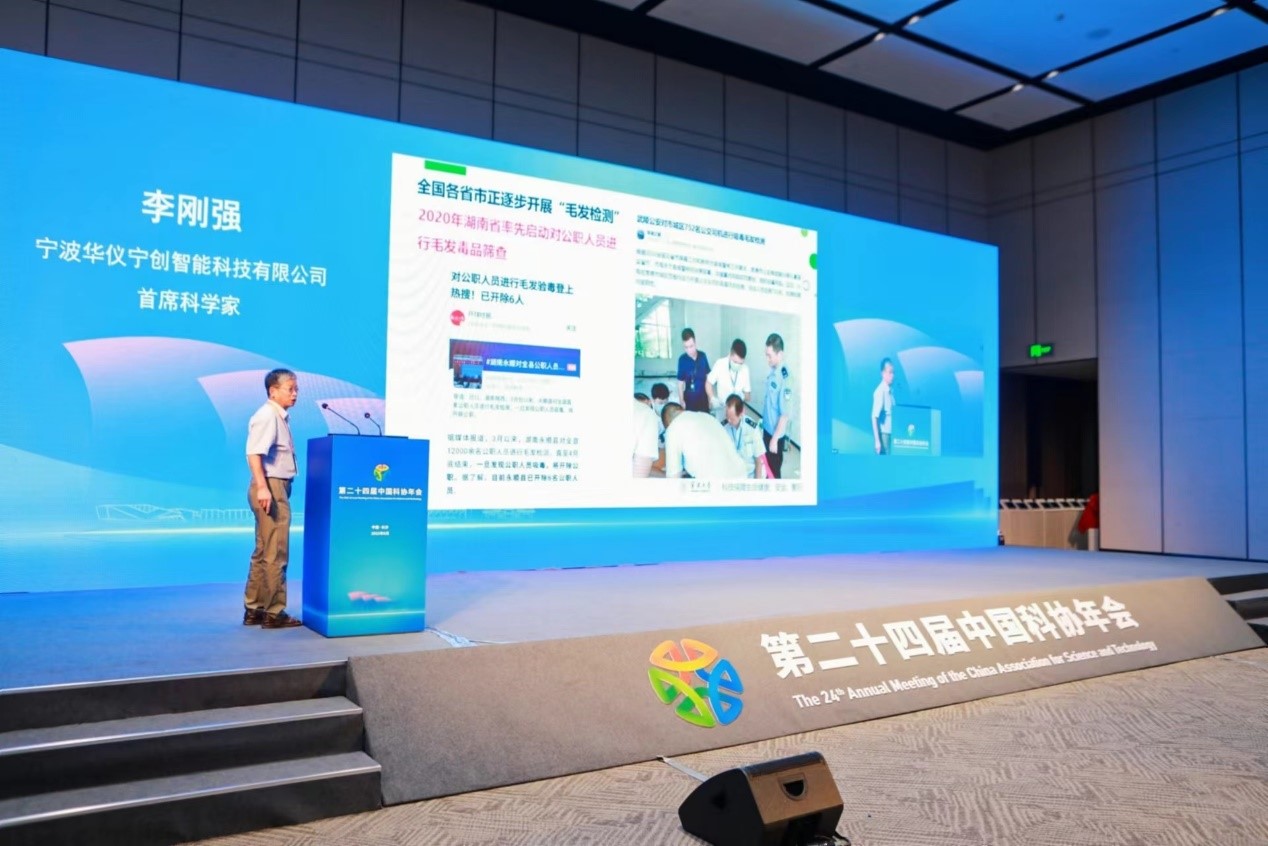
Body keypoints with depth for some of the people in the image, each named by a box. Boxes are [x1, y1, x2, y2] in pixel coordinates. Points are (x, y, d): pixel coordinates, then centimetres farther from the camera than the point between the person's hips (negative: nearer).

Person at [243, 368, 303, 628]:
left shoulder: (281, 417, 16)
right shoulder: (266, 416, -12)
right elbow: (254, 453, -22)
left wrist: (272, 489, 17)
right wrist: (262, 488, -29)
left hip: (278, 487, 10)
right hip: (271, 487, -10)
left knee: (263, 553, 15)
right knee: (275, 553, -4)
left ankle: (254, 610, 23)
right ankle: (274, 613, 3)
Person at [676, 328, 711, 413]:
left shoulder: (703, 356, -7)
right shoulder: (682, 359, -15)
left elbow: (708, 376, 5)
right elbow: (680, 382, -8)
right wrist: (681, 400, -6)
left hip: (703, 396, 3)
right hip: (690, 397, -3)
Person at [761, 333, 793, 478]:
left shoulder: (784, 378, -26)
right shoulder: (773, 372, 0)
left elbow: (785, 414, -24)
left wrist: (774, 439, -20)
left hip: (776, 434, -8)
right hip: (767, 429, 8)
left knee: (774, 469, 7)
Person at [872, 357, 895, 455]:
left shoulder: (891, 390, 8)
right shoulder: (880, 391, -14)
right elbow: (874, 417, -17)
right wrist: (877, 441, -20)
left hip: (890, 434, 7)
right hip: (883, 434, -7)